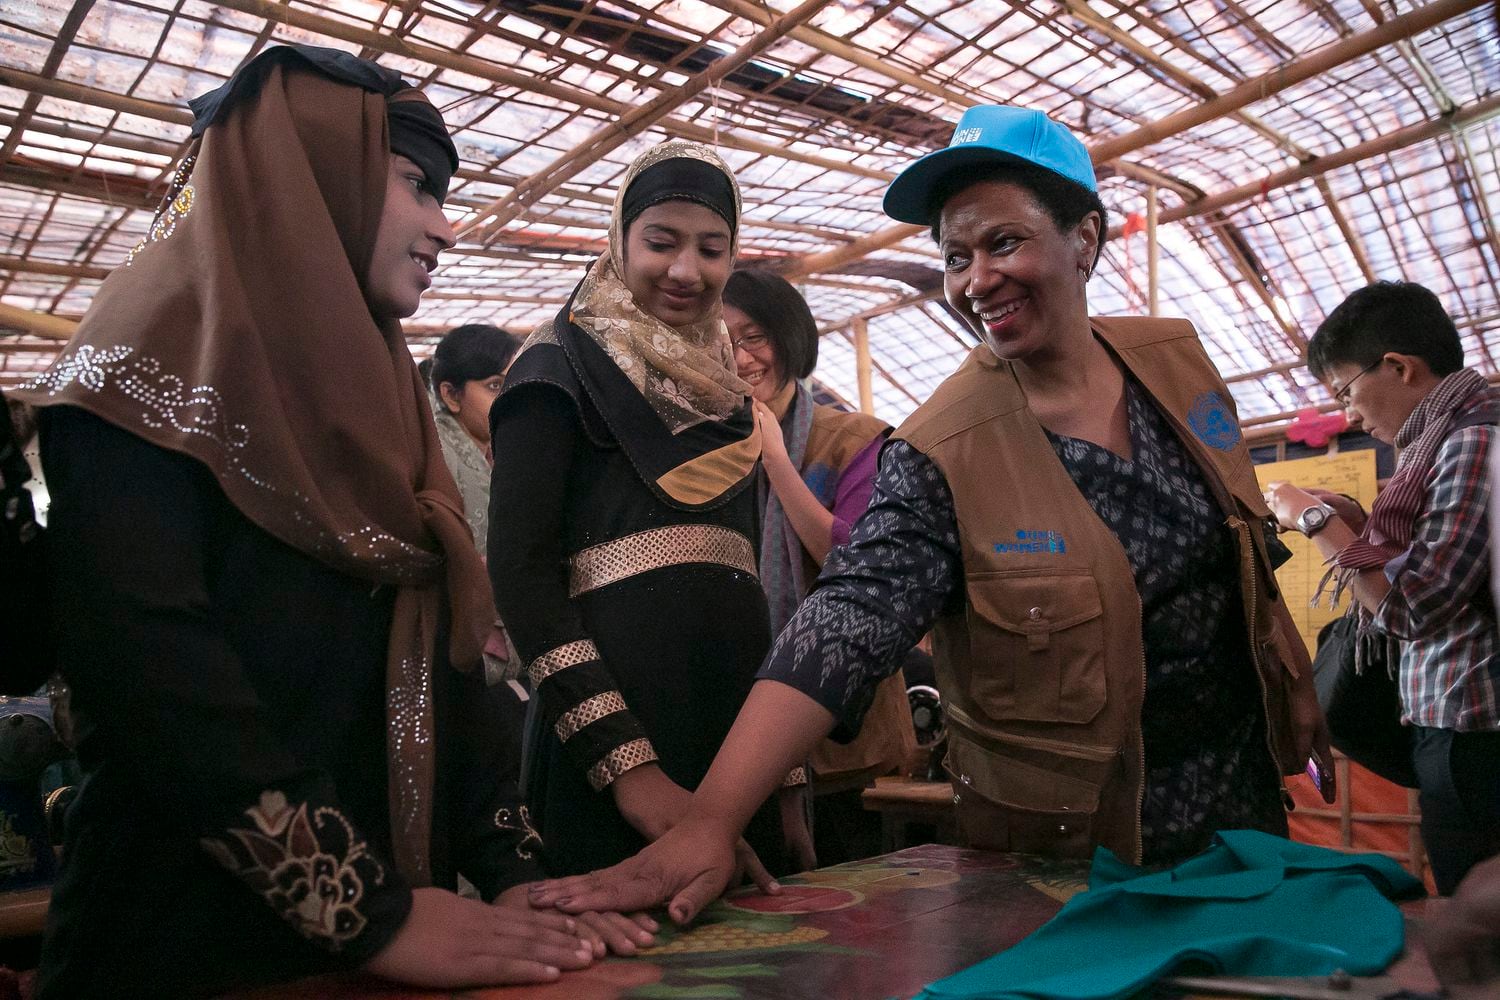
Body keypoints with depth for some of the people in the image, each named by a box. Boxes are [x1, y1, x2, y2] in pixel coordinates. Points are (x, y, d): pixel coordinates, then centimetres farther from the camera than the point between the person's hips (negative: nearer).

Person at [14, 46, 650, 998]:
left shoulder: (368, 386, 12)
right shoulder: (165, 337, -8)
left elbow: (439, 653, 6)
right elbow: (142, 645, -22)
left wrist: (519, 869, -3)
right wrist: (365, 910, -24)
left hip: (401, 887, 7)